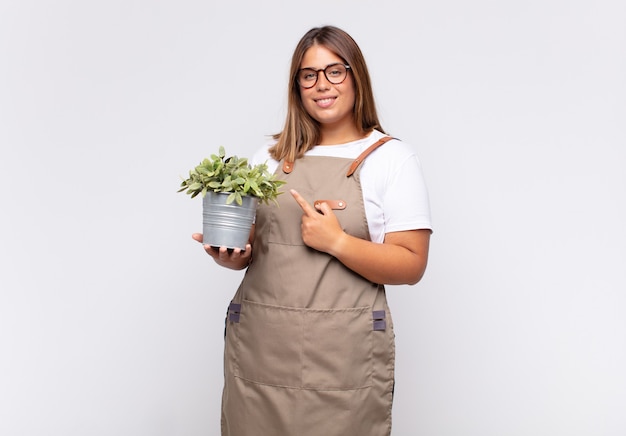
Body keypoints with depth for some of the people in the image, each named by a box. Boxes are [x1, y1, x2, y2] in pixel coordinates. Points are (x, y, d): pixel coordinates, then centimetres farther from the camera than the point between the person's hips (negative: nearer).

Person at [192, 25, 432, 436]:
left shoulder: (393, 157, 0)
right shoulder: (272, 156, 12)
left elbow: (411, 267, -6)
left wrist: (336, 242, -19)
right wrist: (231, 255, -5)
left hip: (343, 357, -3)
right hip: (257, 345, 4)